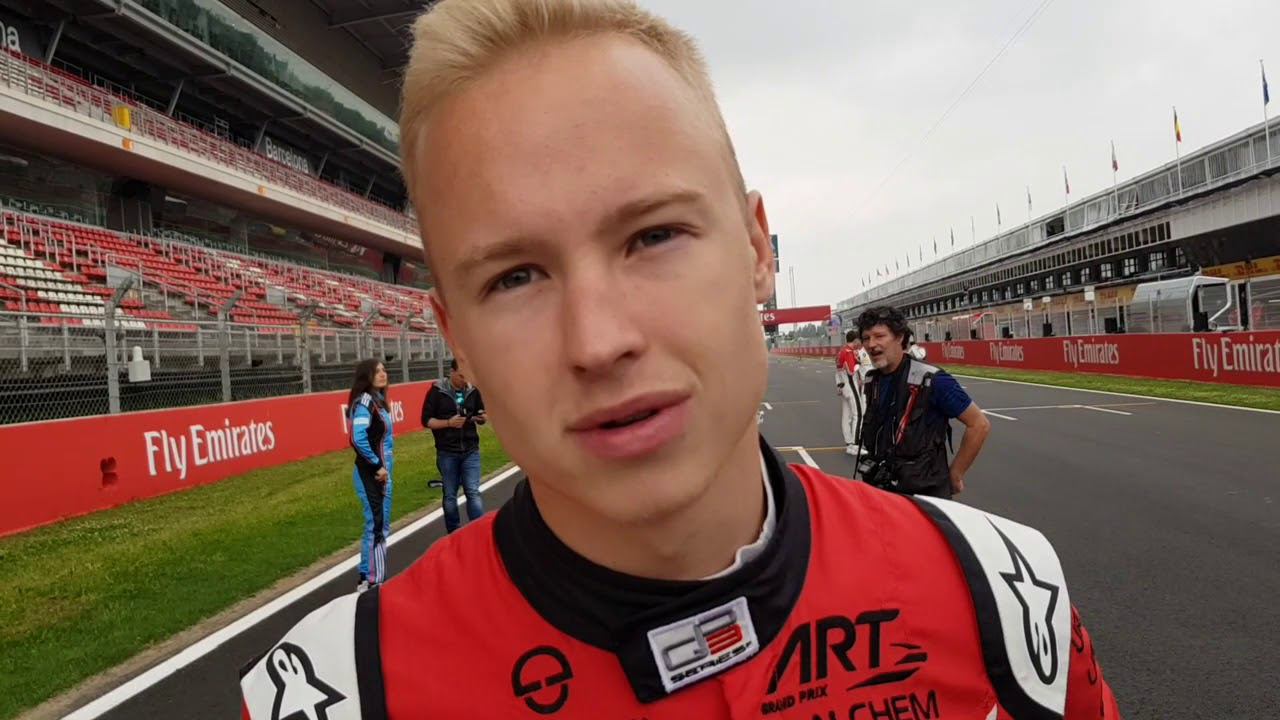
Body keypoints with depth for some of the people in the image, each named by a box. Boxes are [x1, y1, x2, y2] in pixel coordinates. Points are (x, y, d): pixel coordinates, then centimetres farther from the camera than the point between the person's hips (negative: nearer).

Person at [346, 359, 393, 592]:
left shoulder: (377, 400, 12)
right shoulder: (364, 401, -16)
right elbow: (359, 439, -28)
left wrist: (384, 467, 10)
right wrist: (377, 465, -20)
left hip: (381, 473, 9)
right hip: (370, 475, -9)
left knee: (378, 525, 16)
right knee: (376, 527, -3)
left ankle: (367, 577, 26)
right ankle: (372, 581, 6)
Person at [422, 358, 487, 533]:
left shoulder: (473, 390, 1)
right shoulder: (437, 391, -7)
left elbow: (481, 415, 13)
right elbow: (426, 420, -6)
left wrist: (482, 418, -11)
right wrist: (449, 422, -20)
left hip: (471, 451, 1)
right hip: (447, 453, -1)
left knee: (473, 492, -5)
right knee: (450, 496, 9)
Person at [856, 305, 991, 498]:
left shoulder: (931, 381, -18)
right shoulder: (872, 381, 2)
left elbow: (979, 424, -13)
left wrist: (955, 474, -8)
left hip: (925, 493, -6)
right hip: (879, 489, 6)